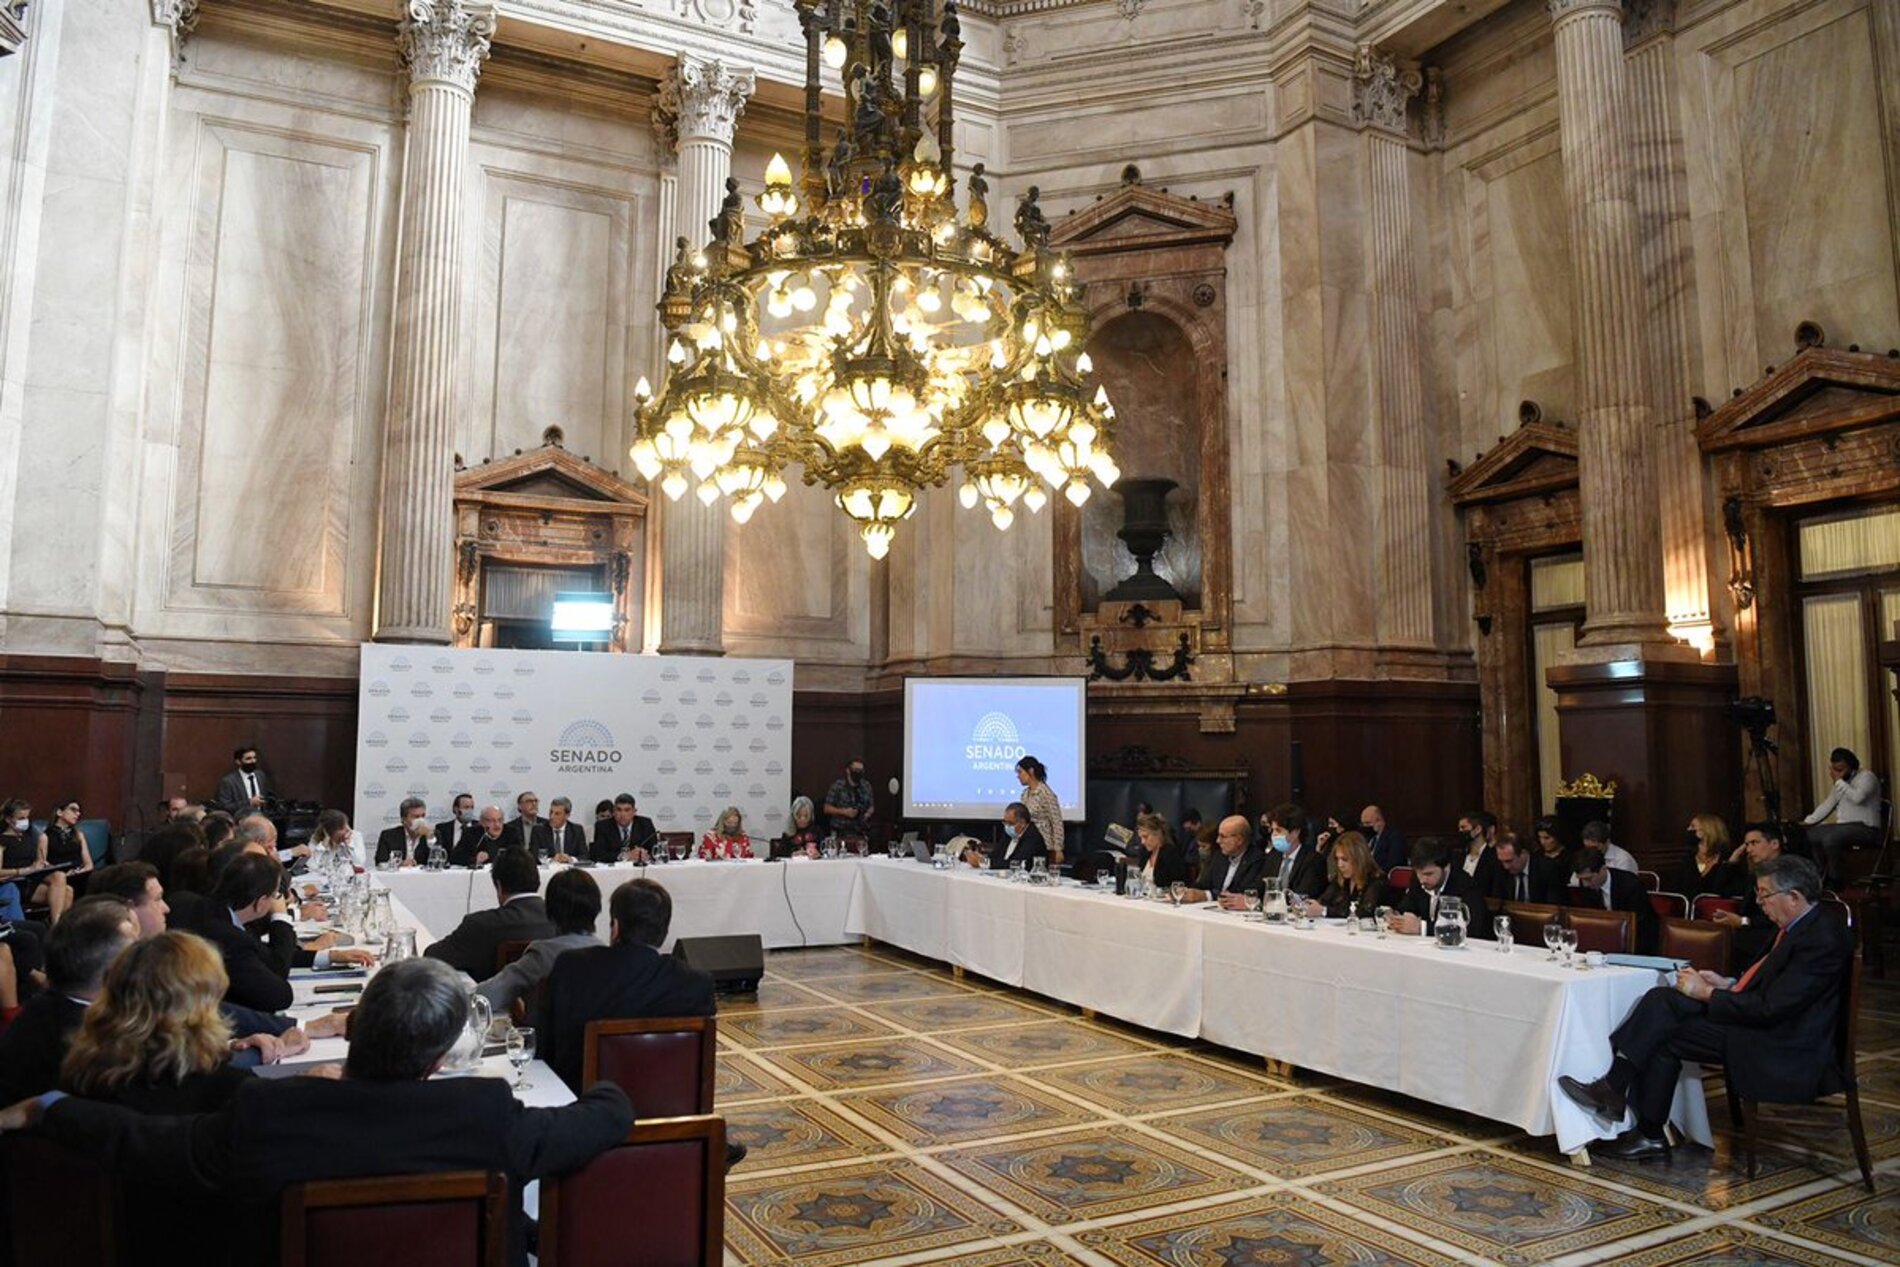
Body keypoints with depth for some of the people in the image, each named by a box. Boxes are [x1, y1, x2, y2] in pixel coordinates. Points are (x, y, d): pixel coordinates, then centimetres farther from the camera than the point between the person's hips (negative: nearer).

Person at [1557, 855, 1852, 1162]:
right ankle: (1614, 1087, -11)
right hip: (1763, 1021, 9)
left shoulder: (1822, 939, -21)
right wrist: (1727, 984, 5)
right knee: (1661, 999, -7)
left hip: (1783, 1051, -9)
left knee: (1667, 1036, -13)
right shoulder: (1800, 926, 11)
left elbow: (1770, 1009, -24)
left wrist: (1707, 993, -13)